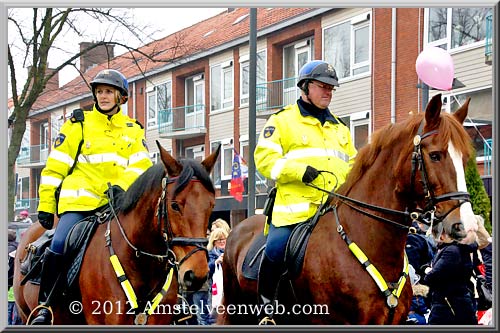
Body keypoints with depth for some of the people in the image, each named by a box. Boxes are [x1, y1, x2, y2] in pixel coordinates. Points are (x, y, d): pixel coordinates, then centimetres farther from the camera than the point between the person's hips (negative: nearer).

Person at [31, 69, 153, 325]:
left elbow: (141, 166, 5)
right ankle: (44, 306, -9)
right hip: (79, 201, -2)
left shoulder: (133, 130, 16)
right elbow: (55, 167, 9)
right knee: (59, 245, -23)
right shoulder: (78, 125, 10)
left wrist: (122, 185, -15)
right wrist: (45, 205, 2)